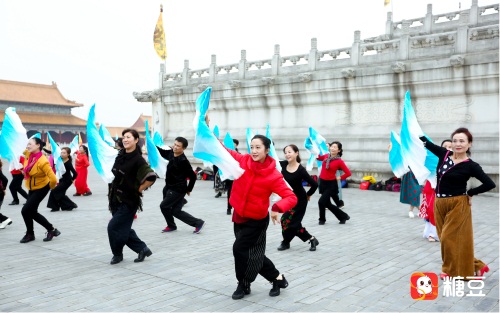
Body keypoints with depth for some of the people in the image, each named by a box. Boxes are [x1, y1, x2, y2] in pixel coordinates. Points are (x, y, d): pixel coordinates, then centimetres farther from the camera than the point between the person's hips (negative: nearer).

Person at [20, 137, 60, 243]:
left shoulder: (42, 161, -30)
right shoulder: (28, 155, -8)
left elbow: (53, 179, -36)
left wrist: (51, 187, -17)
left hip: (41, 188, -8)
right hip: (32, 188, 8)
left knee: (26, 210, -10)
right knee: (32, 212, 10)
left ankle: (30, 234, 10)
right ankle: (51, 229, 24)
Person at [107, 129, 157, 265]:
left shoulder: (138, 160, -16)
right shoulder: (120, 155, 6)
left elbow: (151, 177, -23)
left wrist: (138, 189, -14)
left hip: (129, 201, -8)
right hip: (116, 199, 8)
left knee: (114, 227, -6)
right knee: (123, 228, 11)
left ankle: (117, 254, 17)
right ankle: (142, 249, 26)